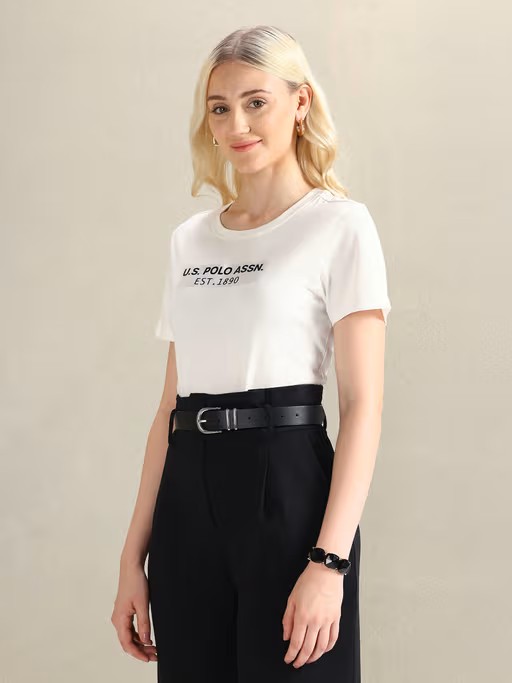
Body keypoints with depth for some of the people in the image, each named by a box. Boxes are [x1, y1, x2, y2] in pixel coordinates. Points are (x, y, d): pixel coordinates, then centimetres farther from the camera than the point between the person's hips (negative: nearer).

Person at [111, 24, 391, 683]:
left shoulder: (340, 227, -3)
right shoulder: (188, 240, 13)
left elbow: (363, 405, -9)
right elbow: (170, 406, 13)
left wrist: (328, 562, -18)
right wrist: (133, 558, 8)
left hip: (285, 486, -5)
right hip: (187, 500, 5)